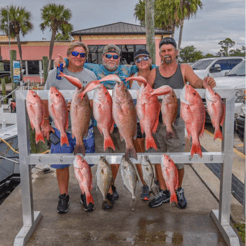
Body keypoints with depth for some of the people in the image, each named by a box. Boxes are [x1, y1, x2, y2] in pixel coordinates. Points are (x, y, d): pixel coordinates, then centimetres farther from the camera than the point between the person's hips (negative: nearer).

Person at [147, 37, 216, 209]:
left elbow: (196, 82, -17)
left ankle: (179, 190, 30)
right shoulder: (154, 73, 5)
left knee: (178, 161, 4)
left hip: (175, 121, -2)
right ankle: (164, 192, 28)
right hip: (156, 121, 3)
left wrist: (205, 83, -40)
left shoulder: (184, 69, 0)